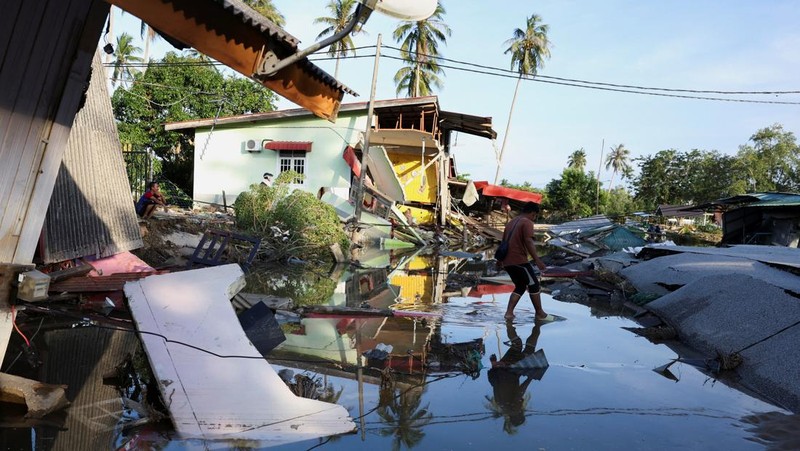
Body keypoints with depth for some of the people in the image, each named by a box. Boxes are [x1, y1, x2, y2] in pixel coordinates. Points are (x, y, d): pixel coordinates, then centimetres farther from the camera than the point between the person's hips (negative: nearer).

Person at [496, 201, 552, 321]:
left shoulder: (511, 222, 20)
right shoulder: (527, 222, -7)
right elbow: (528, 241, -20)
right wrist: (537, 260, -23)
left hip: (507, 262, 9)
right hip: (519, 260, -9)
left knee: (520, 286, 18)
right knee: (534, 285, 5)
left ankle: (509, 313, 7)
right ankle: (540, 314, 11)